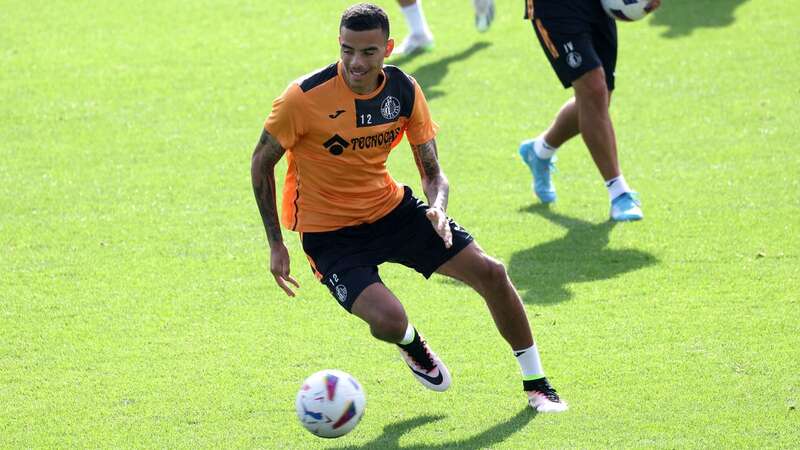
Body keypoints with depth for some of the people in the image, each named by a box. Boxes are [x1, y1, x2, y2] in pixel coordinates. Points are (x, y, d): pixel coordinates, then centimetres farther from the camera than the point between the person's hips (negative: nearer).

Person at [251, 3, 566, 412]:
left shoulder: (404, 91, -9)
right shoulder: (305, 96, -22)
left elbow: (432, 171, -1)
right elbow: (261, 163, -8)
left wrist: (438, 209, -24)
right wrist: (275, 244, -8)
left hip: (391, 208, 5)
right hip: (329, 232, -4)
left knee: (490, 272, -4)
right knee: (388, 320, -26)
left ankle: (537, 384, 15)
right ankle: (413, 345, 16)